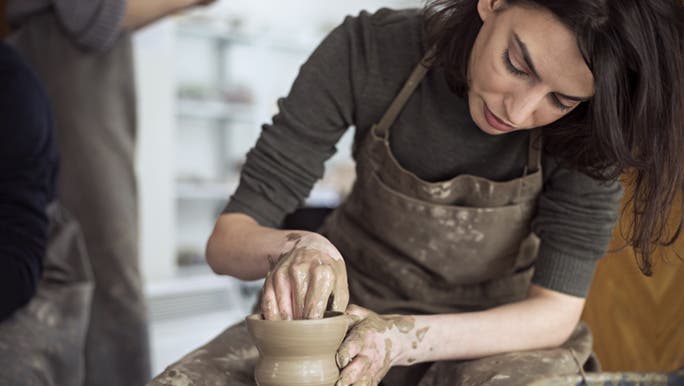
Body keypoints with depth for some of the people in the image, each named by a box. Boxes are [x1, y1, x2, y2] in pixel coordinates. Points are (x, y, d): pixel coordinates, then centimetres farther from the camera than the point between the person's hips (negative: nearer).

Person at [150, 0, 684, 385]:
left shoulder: (584, 130, -18)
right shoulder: (370, 51, -19)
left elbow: (556, 311, -17)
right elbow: (226, 240, -15)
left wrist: (404, 339, -32)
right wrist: (291, 248, -38)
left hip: (499, 333, 0)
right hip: (348, 311, 1)